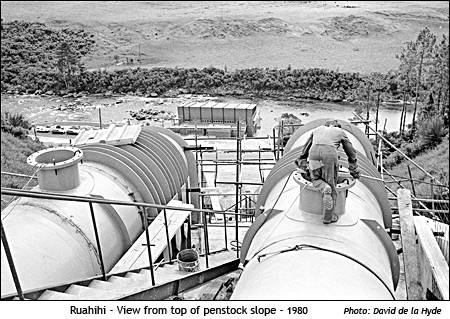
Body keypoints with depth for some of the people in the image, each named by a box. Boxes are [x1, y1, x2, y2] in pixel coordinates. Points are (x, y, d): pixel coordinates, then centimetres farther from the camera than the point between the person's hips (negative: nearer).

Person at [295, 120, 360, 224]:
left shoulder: (318, 129, 35)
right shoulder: (340, 132, 30)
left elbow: (306, 147, 40)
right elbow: (351, 151, 33)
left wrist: (302, 160, 52)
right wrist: (354, 170, 42)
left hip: (314, 152, 2)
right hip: (330, 153, -2)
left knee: (315, 179, 21)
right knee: (331, 185, 7)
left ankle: (324, 189, -13)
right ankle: (328, 217, 11)